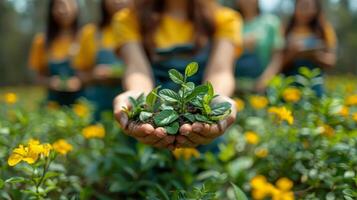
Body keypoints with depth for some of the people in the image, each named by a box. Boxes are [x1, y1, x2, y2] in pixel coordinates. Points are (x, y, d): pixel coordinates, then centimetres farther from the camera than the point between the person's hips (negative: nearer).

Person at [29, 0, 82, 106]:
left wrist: (81, 80, -15)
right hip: (55, 101, 2)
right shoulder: (42, 41, 4)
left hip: (81, 100, -2)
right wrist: (49, 82, -8)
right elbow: (40, 75, 12)